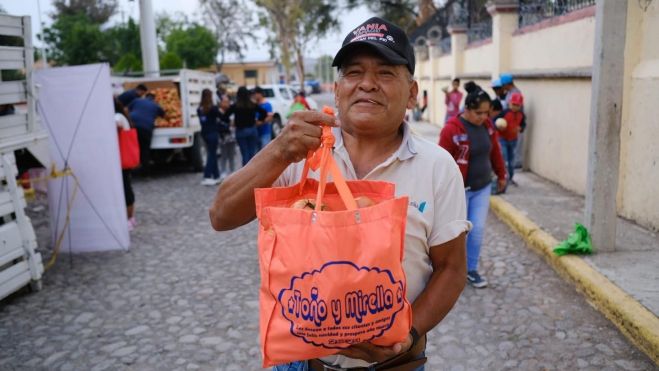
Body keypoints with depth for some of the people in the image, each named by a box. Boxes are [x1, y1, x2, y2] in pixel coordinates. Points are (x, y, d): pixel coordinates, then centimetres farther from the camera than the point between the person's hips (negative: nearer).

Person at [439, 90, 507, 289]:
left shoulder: (487, 125, 1)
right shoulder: (451, 129, -19)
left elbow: (495, 151, 14)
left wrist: (501, 175, 21)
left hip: (482, 187, 5)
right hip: (460, 190, -5)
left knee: (478, 230, 6)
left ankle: (471, 269, 22)